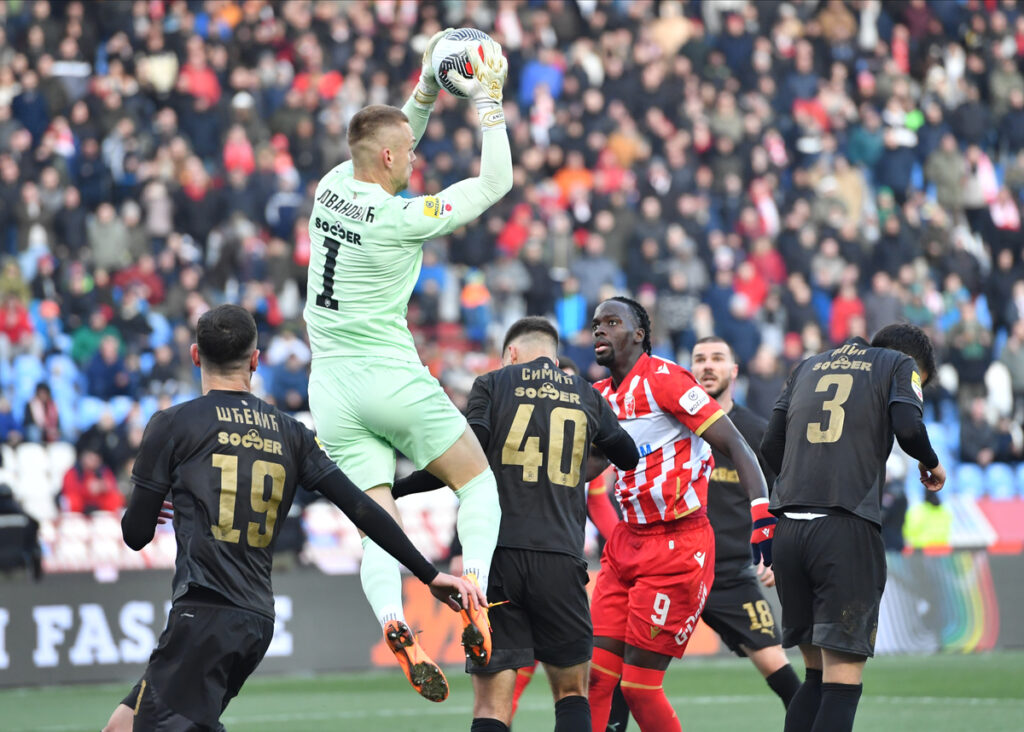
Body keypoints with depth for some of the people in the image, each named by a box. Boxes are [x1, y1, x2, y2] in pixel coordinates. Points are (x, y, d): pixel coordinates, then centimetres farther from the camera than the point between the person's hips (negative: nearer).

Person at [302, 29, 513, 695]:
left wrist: (426, 92, 16)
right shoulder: (402, 218, -15)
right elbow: (495, 183, -6)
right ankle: (474, 593, -11)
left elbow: (391, 146, 24)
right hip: (391, 378, -6)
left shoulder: (332, 189, 2)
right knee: (479, 480, 10)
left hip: (332, 387, 6)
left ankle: (393, 624, -22)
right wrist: (488, 101, -1)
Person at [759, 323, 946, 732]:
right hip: (847, 530, -5)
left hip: (788, 528, 5)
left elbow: (771, 446, 18)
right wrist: (931, 464, 12)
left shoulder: (809, 367, 25)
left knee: (817, 673, 13)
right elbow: (908, 428, -7)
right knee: (842, 680, -7)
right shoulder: (901, 365, 11)